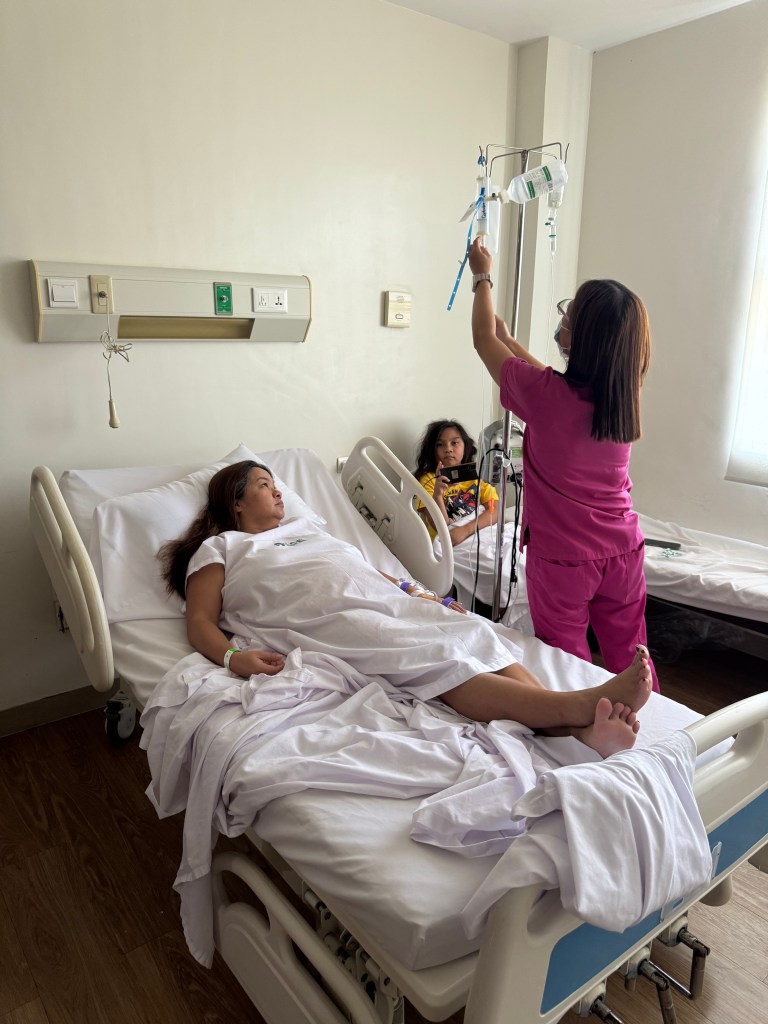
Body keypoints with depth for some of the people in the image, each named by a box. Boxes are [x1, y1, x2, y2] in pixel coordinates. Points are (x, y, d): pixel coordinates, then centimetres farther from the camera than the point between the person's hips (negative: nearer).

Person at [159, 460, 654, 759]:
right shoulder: (219, 549, 19)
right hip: (330, 621, -6)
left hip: (384, 601, 7)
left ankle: (582, 727, -42)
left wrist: (414, 594, 16)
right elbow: (200, 621, 8)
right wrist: (232, 656, -15)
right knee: (437, 660, -30)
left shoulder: (304, 527, 37)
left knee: (473, 633, -22)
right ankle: (578, 704, -49)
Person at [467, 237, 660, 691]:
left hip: (562, 558, -5)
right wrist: (511, 339, 28)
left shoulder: (545, 393, -21)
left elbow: (483, 339, -2)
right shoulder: (626, 396, -4)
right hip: (623, 552, 5)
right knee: (630, 660, 20)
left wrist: (484, 277, 13)